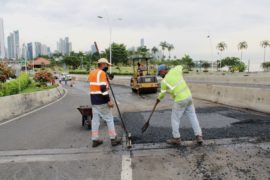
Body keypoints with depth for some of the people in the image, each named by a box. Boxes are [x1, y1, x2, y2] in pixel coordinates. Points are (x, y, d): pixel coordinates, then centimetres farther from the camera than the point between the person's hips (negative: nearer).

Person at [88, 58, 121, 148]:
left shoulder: (91, 73, 13)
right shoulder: (102, 73, -14)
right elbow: (103, 88, -22)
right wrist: (109, 100, -18)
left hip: (93, 100, 8)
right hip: (102, 101, -8)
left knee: (95, 119, 12)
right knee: (109, 119, 3)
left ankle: (95, 140, 18)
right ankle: (113, 139, 11)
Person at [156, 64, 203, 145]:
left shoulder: (164, 81, -10)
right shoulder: (175, 70, 2)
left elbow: (162, 94, 4)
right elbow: (180, 67, 28)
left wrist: (158, 99, 24)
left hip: (180, 100, -6)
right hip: (188, 96, 6)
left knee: (175, 119, 9)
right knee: (192, 117, 13)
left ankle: (176, 138, 18)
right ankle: (199, 137, 12)